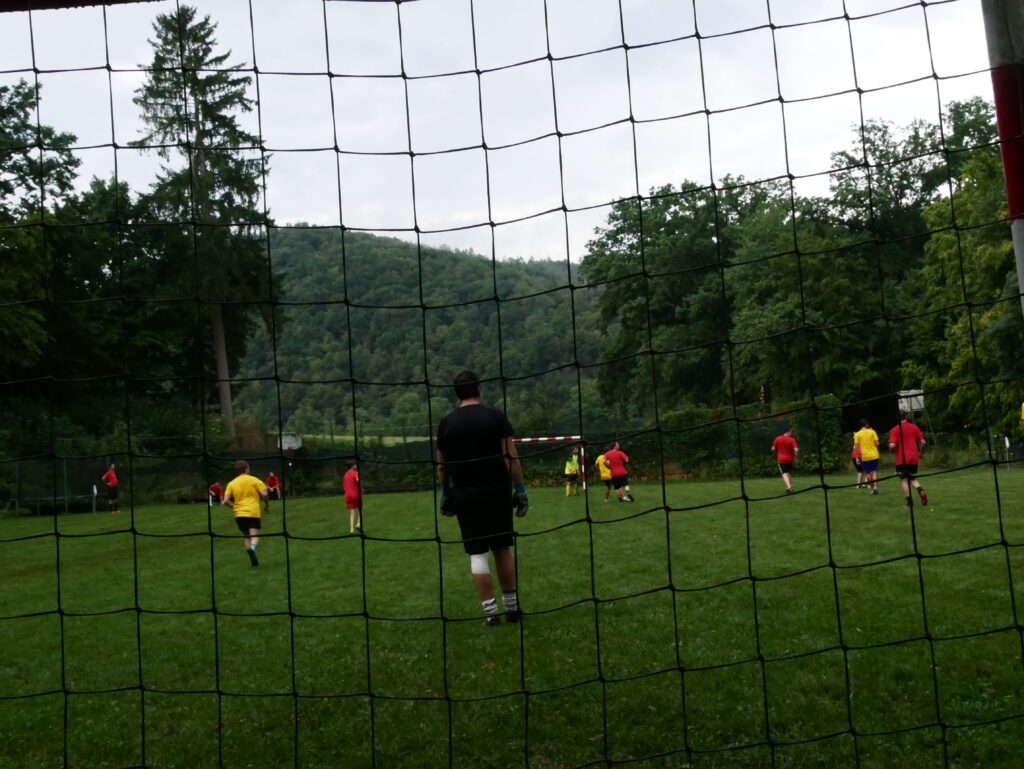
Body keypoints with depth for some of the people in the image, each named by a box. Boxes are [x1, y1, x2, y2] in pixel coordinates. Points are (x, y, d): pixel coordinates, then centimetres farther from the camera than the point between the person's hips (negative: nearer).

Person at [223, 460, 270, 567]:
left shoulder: (231, 484, 8)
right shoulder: (254, 480, 1)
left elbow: (225, 501, 2)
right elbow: (265, 494, -9)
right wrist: (266, 506, 7)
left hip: (239, 514, 3)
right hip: (253, 513, -3)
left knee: (246, 536, 19)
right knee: (255, 536, -5)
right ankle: (252, 548, -36)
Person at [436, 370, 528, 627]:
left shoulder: (446, 423, 3)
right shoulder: (495, 416, -2)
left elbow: (442, 465, 7)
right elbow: (511, 457, -6)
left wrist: (445, 495, 18)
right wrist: (520, 489, -1)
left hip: (465, 497, 0)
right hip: (497, 493, 0)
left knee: (477, 553, 3)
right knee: (502, 548, 12)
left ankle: (491, 612, 0)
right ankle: (511, 606, 16)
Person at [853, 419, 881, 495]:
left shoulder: (857, 434, -2)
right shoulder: (872, 432, -1)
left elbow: (856, 447, -4)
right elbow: (877, 443, -3)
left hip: (865, 457, 0)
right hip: (874, 455, 0)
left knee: (868, 473, 10)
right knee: (874, 471, 3)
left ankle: (872, 488, 13)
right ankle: (875, 486, -15)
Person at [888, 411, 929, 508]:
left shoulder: (895, 430, -3)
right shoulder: (914, 427, 6)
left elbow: (892, 445, -14)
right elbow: (923, 442, 2)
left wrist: (893, 451, 8)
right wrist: (919, 452, 17)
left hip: (901, 459, -3)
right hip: (913, 458, 3)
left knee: (904, 479, 5)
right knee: (913, 479, 15)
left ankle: (909, 502, -3)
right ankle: (920, 490, -16)